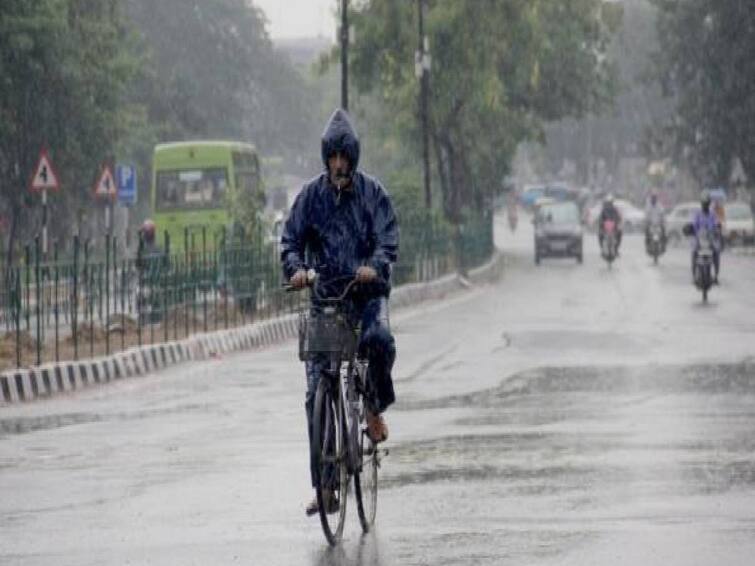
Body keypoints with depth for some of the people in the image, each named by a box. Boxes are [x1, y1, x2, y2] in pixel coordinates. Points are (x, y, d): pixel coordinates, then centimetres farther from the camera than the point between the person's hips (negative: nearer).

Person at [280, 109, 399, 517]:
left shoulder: (372, 192, 2)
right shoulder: (311, 195, 5)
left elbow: (388, 238, -7)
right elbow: (290, 239, 0)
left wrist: (375, 266, -28)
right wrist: (295, 267, -22)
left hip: (367, 291, -1)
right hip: (325, 294, 1)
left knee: (379, 340, -36)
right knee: (317, 390, -7)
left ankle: (375, 410, -5)